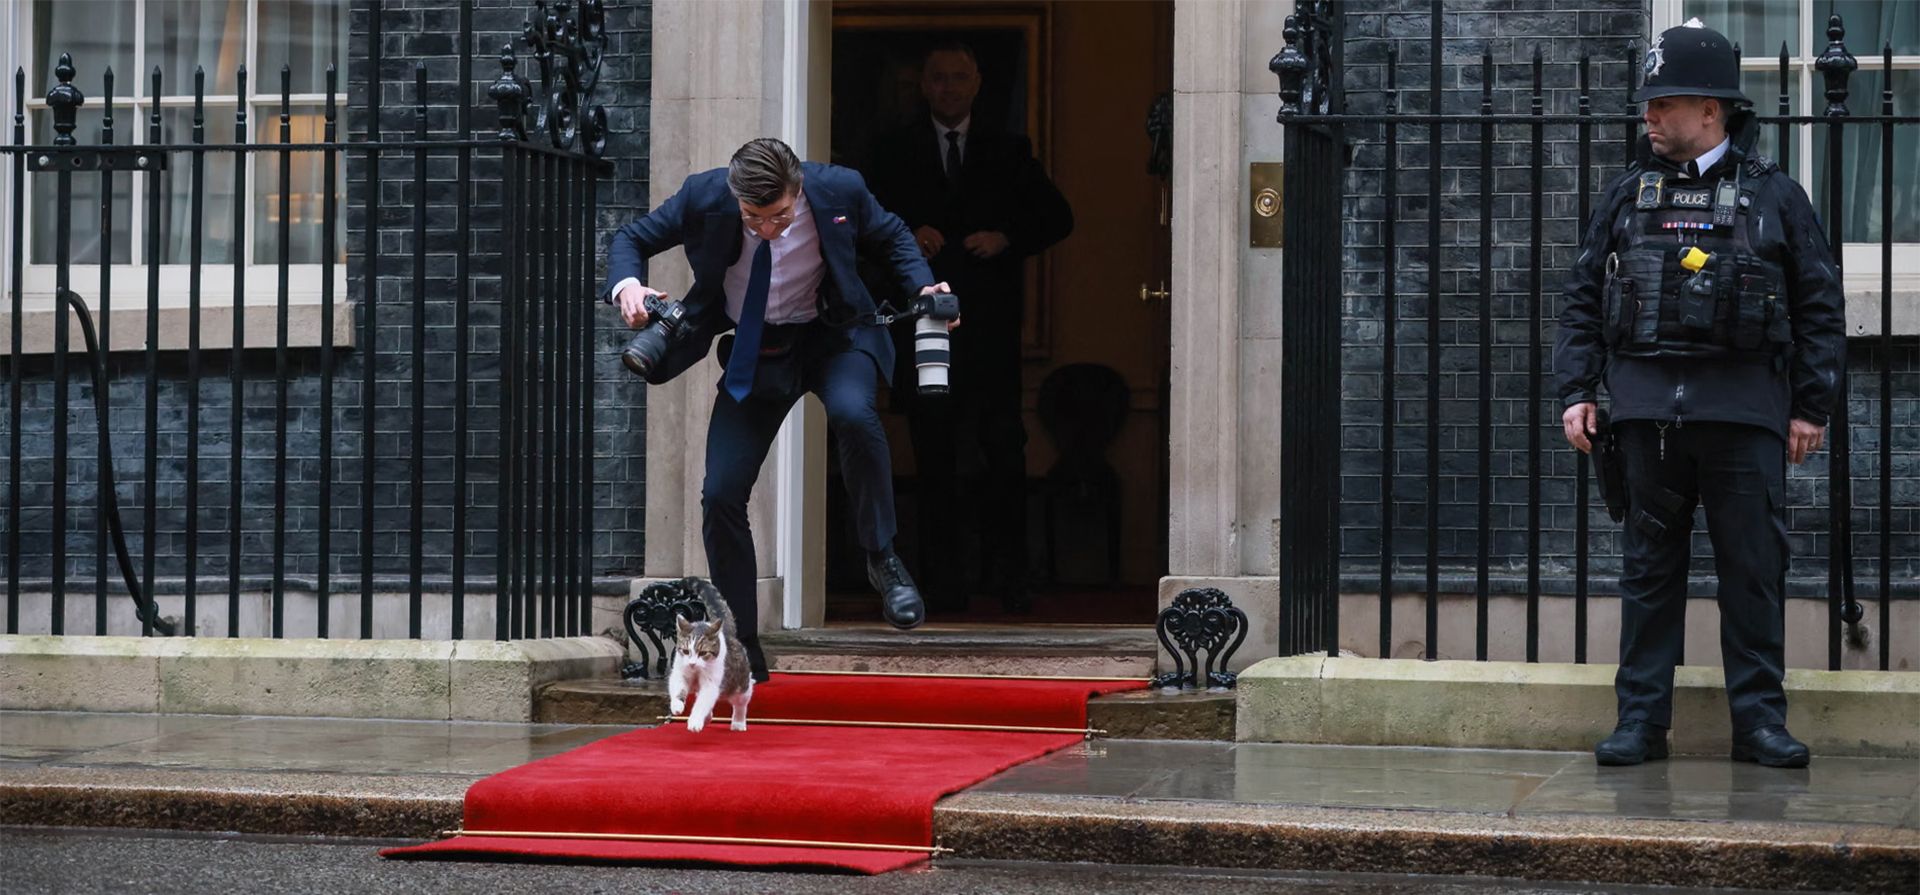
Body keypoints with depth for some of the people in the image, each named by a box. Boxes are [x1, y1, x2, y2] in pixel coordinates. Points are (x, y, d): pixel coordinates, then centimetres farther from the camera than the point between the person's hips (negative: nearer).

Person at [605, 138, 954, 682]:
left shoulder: (839, 190, -20)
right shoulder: (703, 198, -19)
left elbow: (891, 237, 3)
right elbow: (631, 240, -3)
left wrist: (923, 288, -15)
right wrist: (626, 285, -25)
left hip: (833, 337, -2)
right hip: (754, 349, 2)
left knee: (852, 414, -36)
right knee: (720, 497, -6)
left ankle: (883, 560, -15)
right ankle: (741, 652, 9)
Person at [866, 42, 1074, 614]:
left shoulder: (1008, 152, 11)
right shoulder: (895, 152, 11)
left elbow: (1057, 218, 8)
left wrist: (1007, 239, -9)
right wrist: (908, 235, -11)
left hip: (991, 325, 0)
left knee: (1005, 449, -6)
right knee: (934, 455, 3)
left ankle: (1007, 570, 0)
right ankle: (941, 575, 7)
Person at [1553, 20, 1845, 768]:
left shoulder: (1773, 196, 5)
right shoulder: (1628, 195, 11)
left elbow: (1819, 305, 5)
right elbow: (1583, 299, 13)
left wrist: (1812, 405, 0)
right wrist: (1576, 389, 4)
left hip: (1744, 408, -2)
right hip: (1647, 405, 2)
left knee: (1752, 566, 0)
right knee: (1648, 564, 5)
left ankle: (1759, 719, 6)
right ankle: (1641, 719, 9)